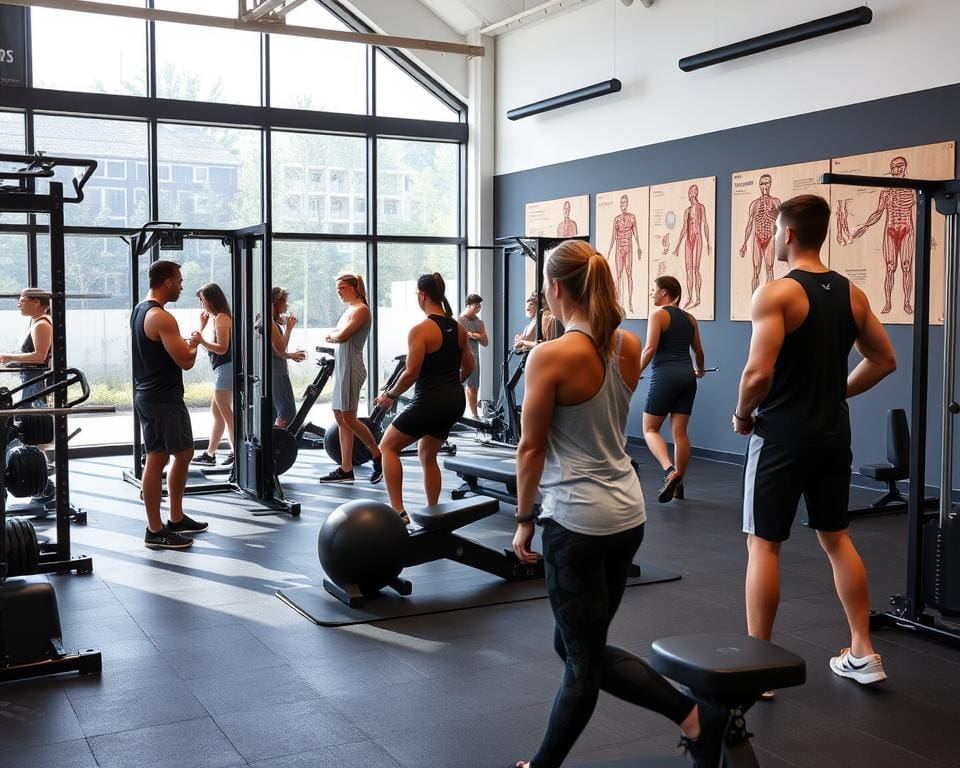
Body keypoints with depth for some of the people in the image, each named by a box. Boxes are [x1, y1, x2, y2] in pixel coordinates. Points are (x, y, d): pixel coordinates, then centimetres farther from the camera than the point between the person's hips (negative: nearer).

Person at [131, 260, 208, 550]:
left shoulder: (141, 310, 12)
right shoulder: (161, 317, -20)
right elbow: (186, 361, -21)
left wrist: (185, 344, 13)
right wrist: (194, 342, -2)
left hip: (153, 394, 11)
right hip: (161, 399, -11)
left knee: (184, 453, 18)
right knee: (157, 460, -4)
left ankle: (176, 518, 26)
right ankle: (155, 532, 3)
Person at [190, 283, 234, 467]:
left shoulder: (221, 318, -13)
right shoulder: (217, 317, 17)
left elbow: (222, 348, -20)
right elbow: (213, 346, 18)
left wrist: (202, 341, -31)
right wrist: (202, 326, 16)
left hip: (225, 369, -11)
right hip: (223, 370, 11)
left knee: (226, 413, -7)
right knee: (216, 411, 15)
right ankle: (210, 454, 22)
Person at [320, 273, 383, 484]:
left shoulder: (361, 309, -8)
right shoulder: (349, 309, 20)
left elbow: (342, 335, -18)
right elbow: (338, 335, 15)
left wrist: (330, 336, 0)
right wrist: (333, 336, -5)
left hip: (351, 368, -10)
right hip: (341, 366, 10)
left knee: (348, 418, -9)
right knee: (341, 418, 7)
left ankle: (378, 456, 6)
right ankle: (346, 470, 10)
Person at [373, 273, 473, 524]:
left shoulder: (420, 330, -14)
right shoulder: (458, 328, 8)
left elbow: (411, 373, -18)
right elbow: (468, 368, 16)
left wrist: (390, 395, -3)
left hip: (430, 400, -7)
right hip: (455, 400, 8)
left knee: (387, 447, 8)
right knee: (427, 455, 24)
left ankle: (398, 511, 0)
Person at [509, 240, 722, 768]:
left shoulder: (551, 356, -17)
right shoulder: (630, 346, 4)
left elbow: (532, 449, -11)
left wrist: (524, 520, 0)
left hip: (578, 519, -9)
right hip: (627, 511, 9)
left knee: (584, 658, 8)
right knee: (577, 646, 18)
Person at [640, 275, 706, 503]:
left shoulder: (658, 314, -5)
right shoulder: (689, 318, 14)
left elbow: (650, 349, -15)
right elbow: (698, 350, 21)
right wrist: (699, 370, 39)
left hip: (665, 376, -6)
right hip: (687, 376, 6)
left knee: (650, 429, 3)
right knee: (680, 432, 9)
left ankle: (670, 471, -19)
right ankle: (678, 484, 12)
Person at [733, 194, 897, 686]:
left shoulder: (776, 293, -16)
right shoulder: (851, 294, 6)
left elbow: (759, 372, -24)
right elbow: (884, 361, 13)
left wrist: (742, 415, -6)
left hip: (782, 436, -6)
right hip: (832, 435, 7)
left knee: (762, 544, 3)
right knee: (835, 538, 18)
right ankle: (862, 654, 24)